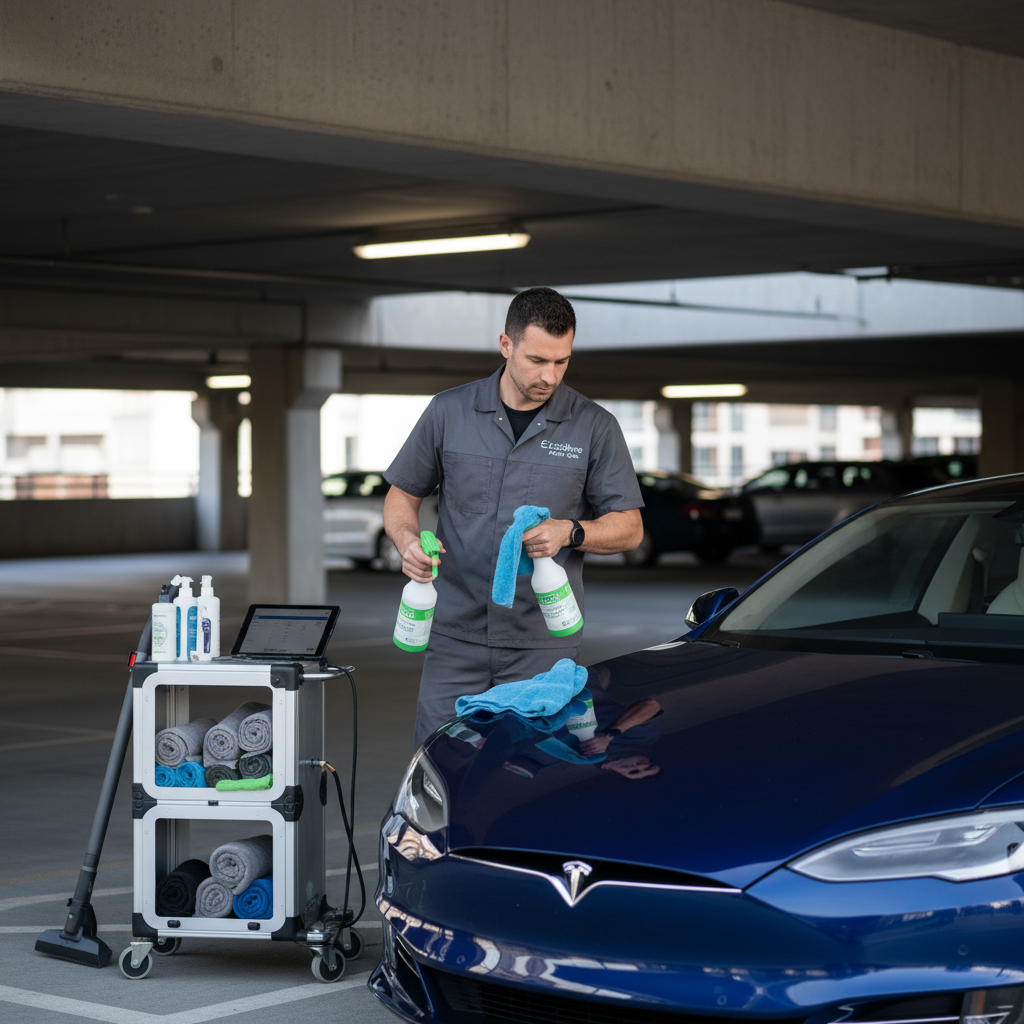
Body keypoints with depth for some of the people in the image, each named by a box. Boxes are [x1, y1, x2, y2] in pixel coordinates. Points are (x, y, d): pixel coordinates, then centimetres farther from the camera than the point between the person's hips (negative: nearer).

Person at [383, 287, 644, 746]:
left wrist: (569, 532, -15)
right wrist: (408, 540, -9)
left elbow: (628, 527, 4)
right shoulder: (448, 412, 3)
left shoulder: (594, 427, 1)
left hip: (543, 644, -1)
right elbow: (403, 494, 13)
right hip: (455, 638, 1)